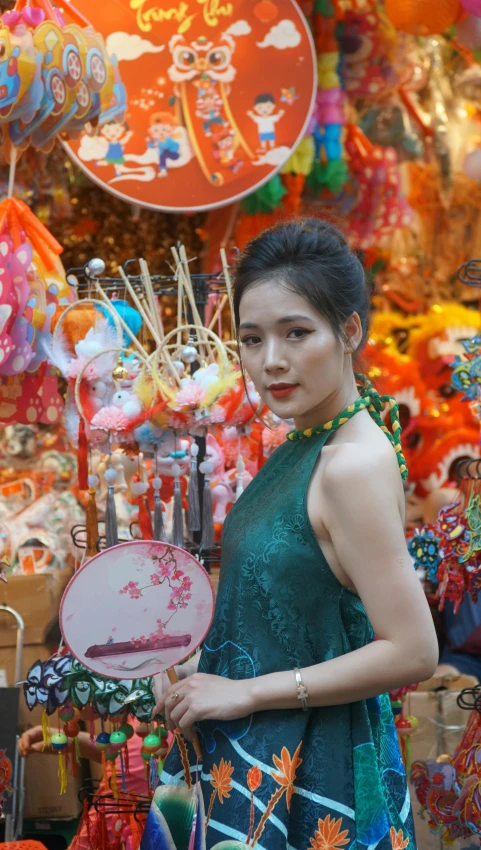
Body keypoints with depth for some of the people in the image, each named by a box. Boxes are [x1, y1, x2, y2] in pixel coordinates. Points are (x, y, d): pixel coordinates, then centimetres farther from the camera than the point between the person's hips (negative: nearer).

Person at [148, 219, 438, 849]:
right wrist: (201, 672, 2)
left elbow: (412, 653, -25)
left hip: (313, 762, -8)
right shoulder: (303, 446, 4)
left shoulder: (355, 465, -22)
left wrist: (245, 692, -19)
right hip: (251, 750, 8)